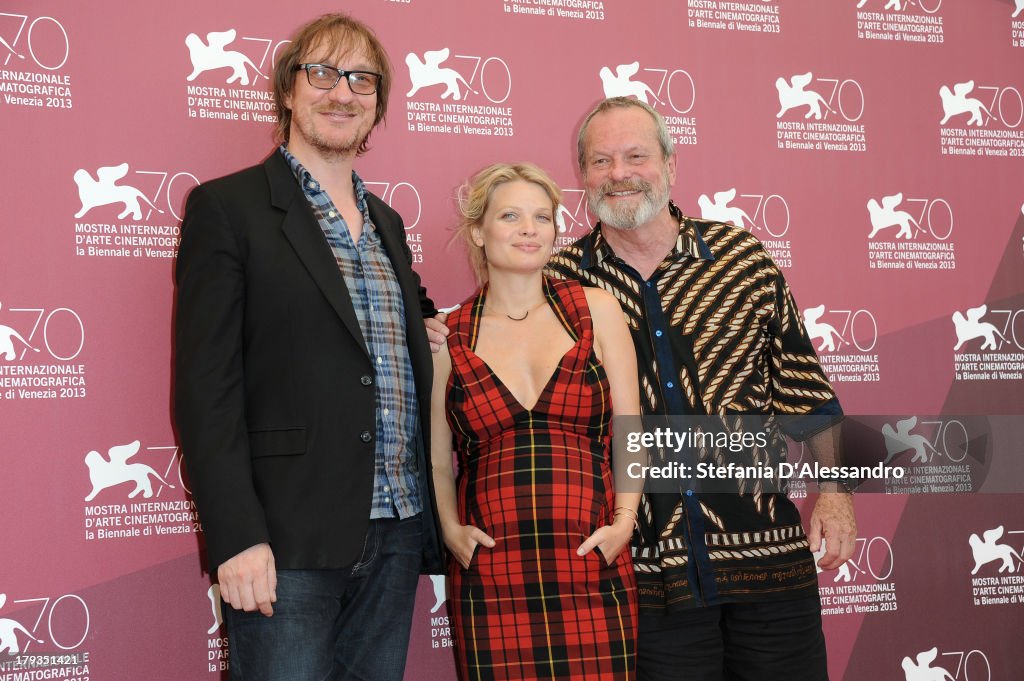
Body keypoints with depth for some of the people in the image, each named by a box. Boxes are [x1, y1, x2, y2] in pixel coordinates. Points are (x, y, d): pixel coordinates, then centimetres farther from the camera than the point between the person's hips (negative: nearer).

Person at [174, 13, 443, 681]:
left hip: (397, 535, 6)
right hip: (285, 544, -6)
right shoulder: (227, 207, -2)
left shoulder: (387, 223, 18)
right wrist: (237, 537, -17)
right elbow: (205, 386, -9)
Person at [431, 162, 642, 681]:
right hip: (490, 582, 0)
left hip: (592, 574, 0)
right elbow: (438, 461, 12)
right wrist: (451, 528, -3)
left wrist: (623, 519, -5)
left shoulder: (595, 311, 7)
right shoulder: (447, 338, 7)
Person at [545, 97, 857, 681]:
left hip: (767, 550, 1)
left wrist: (833, 490, 3)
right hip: (649, 569, -1)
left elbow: (802, 387, 7)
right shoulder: (561, 281, 1)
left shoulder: (743, 257, 2)